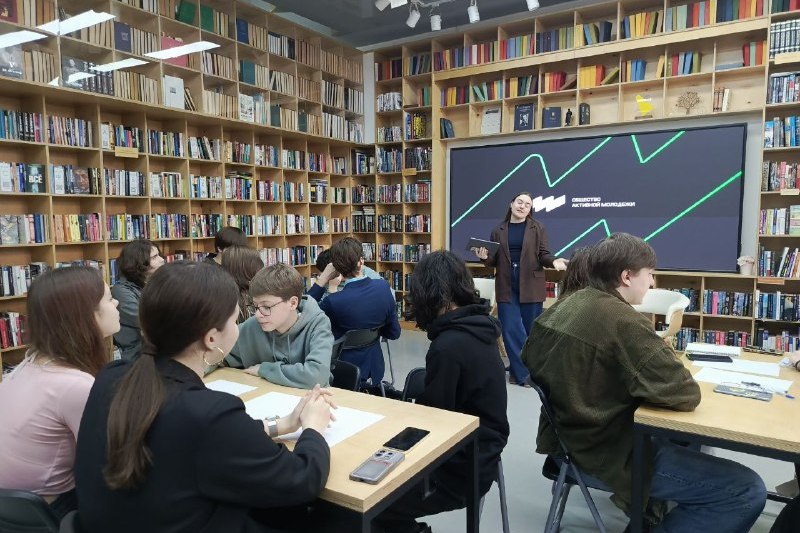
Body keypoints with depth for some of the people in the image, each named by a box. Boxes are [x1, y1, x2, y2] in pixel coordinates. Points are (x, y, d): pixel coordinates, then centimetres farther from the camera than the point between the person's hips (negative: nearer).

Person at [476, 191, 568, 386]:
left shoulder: (537, 228, 1)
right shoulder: (499, 230, 6)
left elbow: (543, 255, -1)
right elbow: (495, 261, 10)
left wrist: (554, 261, -23)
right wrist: (485, 257, -11)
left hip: (531, 286, -1)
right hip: (506, 287, 1)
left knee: (531, 330, 7)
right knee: (511, 330, -3)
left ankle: (519, 370, 23)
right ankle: (524, 372, 8)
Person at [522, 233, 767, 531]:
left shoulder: (560, 307, 2)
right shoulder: (624, 322, -25)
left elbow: (530, 359, 15)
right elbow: (686, 395, -25)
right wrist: (674, 368, -1)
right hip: (608, 452, -9)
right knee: (747, 491, -6)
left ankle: (648, 506, 29)